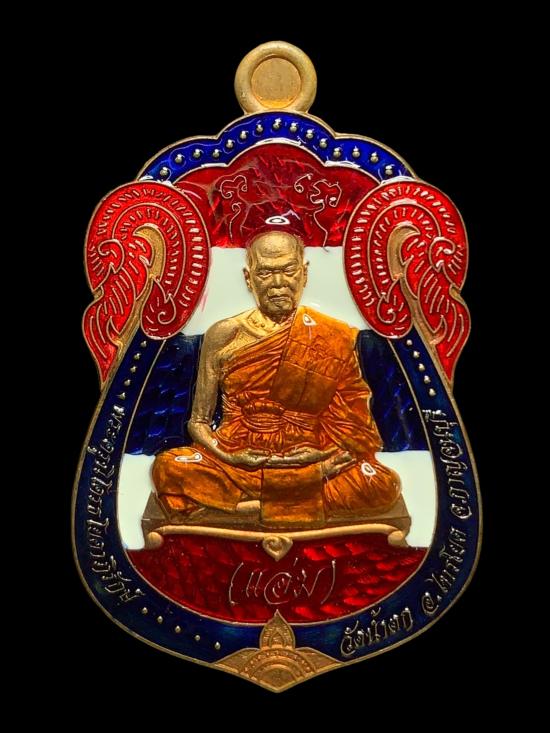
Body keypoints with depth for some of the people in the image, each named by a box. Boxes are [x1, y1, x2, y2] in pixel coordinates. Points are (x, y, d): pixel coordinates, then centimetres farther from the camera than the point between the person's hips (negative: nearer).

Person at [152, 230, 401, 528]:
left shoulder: (335, 340, -1)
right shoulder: (223, 337, 0)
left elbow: (355, 429, 3)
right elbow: (198, 421, 5)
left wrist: (324, 457, -16)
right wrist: (227, 456, -14)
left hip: (309, 470, 1)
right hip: (236, 467, 0)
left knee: (384, 486, -26)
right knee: (168, 468, -27)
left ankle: (243, 506, -15)